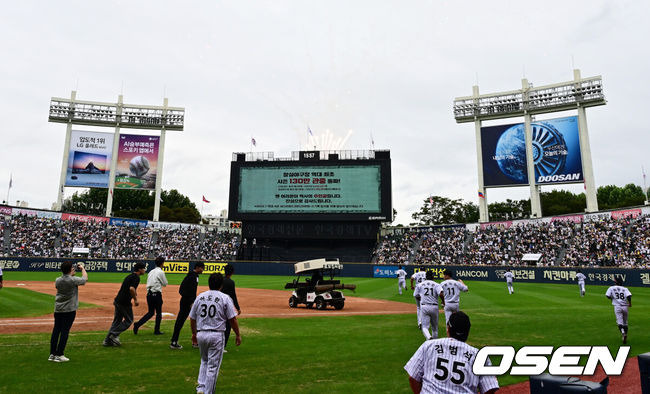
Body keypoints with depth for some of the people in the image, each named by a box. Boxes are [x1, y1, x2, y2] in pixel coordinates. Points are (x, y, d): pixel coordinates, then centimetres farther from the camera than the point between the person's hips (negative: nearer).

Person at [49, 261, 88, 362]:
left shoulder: (58, 280, 0)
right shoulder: (73, 280, -15)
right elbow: (85, 278, 1)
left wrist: (72, 274, 19)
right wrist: (82, 268, 15)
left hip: (58, 309, 6)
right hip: (69, 309, -6)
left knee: (56, 330, 11)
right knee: (65, 331, -1)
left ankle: (52, 354, 16)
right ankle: (59, 355, 2)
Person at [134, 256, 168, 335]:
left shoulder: (151, 272, 13)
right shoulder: (161, 272, -10)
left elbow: (148, 283, 15)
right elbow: (165, 284, -2)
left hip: (149, 294, 7)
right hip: (157, 294, -7)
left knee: (150, 312, 16)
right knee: (158, 313, 7)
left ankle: (137, 324, -1)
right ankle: (156, 330, 12)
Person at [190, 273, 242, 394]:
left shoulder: (200, 297, 5)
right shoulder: (225, 298, -7)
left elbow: (192, 318, 11)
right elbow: (232, 319, -7)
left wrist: (194, 333, 26)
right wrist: (238, 335, 3)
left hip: (201, 334, 5)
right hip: (216, 335, -4)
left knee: (204, 361, 25)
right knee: (213, 366, 6)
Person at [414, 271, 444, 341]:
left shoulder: (420, 285, 5)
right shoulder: (436, 285, 0)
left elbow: (416, 296, 6)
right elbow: (441, 294, -18)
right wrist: (443, 302, -1)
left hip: (424, 307, -1)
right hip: (434, 307, 1)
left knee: (425, 326, -1)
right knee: (434, 326, 19)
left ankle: (429, 337, -29)